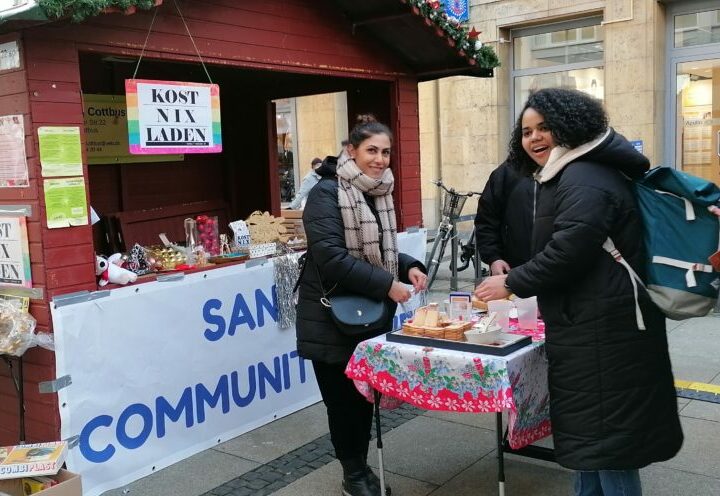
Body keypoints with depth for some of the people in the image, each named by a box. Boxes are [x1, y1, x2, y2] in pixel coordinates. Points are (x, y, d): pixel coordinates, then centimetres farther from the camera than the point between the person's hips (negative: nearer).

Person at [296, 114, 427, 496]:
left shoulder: (379, 192, 7)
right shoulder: (327, 193, -16)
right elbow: (331, 257, -25)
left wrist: (408, 267, -2)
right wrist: (386, 284, -24)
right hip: (332, 319, -7)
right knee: (343, 397, 4)